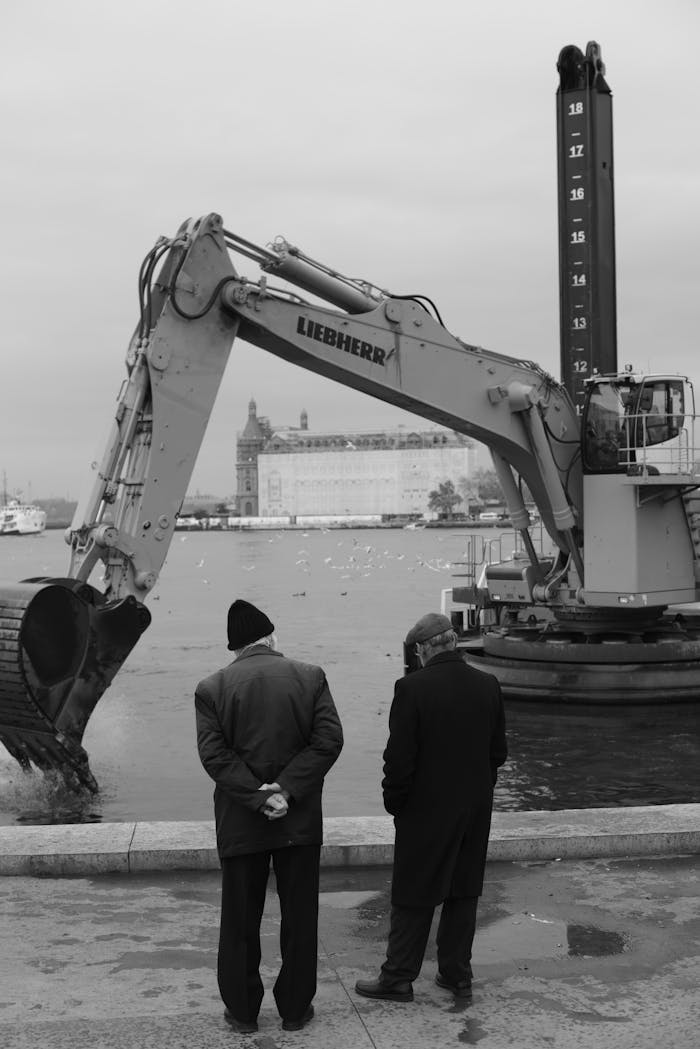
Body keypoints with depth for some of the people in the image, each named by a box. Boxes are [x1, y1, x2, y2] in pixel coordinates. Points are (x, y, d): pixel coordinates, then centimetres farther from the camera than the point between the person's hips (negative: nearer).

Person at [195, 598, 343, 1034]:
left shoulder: (211, 688, -4)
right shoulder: (311, 676, -3)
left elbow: (214, 754, -11)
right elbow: (329, 740, -10)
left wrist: (258, 797, -12)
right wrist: (287, 790, -13)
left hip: (239, 823, 0)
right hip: (301, 820, 0)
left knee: (240, 922, 12)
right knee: (300, 918, 13)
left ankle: (242, 1011, 21)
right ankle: (296, 1009, 22)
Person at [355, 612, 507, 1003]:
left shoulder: (413, 687, -18)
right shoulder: (488, 685, -1)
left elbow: (399, 756, -15)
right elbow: (499, 750, 6)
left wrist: (394, 802, -2)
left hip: (427, 809, -5)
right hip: (476, 808, 5)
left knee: (414, 897, 6)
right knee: (464, 893, 15)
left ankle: (398, 978, 15)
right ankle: (458, 974, 24)